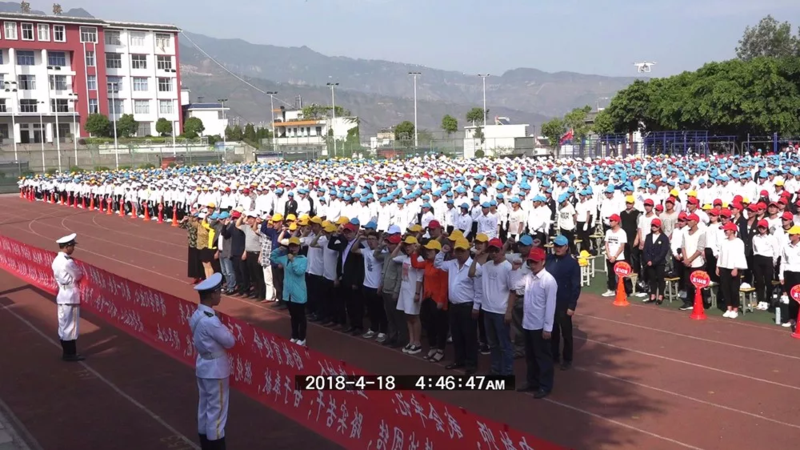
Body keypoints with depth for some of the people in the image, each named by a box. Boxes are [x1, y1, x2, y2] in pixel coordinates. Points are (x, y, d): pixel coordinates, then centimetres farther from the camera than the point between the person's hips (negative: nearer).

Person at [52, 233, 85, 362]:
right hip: (70, 297, -9)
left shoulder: (56, 260, 8)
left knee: (63, 326, 13)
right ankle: (70, 354, 8)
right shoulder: (68, 262, -21)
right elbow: (79, 276, -11)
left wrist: (73, 278, 5)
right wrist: (79, 273, 10)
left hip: (62, 296, 9)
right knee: (70, 326, 0)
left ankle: (67, 353, 21)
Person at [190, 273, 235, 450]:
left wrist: (221, 330, 0)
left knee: (204, 406, 19)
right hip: (215, 369, -9)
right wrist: (225, 329, -1)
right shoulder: (211, 321, -28)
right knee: (217, 409, 3)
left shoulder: (196, 315, 0)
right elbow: (230, 342, -17)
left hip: (202, 365, 9)